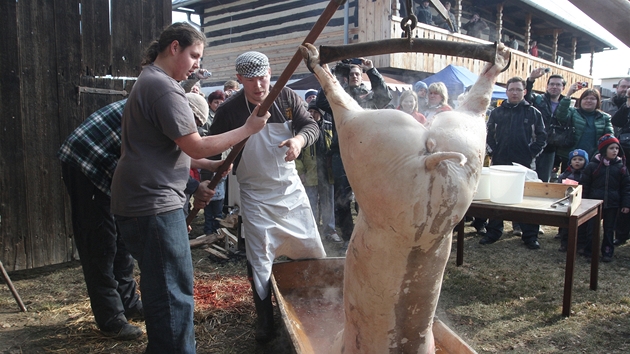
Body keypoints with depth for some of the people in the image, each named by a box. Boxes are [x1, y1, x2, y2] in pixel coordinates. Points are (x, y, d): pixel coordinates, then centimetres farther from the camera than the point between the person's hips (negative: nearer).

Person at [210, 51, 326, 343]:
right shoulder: (229, 110, -12)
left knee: (312, 252, 11)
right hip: (256, 195, -3)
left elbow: (311, 125, -4)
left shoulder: (287, 98, -5)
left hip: (290, 187, 3)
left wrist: (299, 139, -27)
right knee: (259, 259, 1)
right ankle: (265, 322, 20)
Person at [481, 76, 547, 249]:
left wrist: (532, 154, -4)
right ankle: (493, 232, 18)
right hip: (500, 163, 1)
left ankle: (530, 236, 13)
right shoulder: (497, 112, 8)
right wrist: (493, 152, -2)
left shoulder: (533, 113, 4)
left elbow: (541, 137, 4)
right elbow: (488, 134, 8)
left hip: (524, 164, -1)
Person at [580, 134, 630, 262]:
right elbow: (584, 186, 0)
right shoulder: (592, 166, -3)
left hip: (613, 205, 2)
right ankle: (588, 251, 18)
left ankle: (607, 252, 18)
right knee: (593, 228, 6)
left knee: (609, 229, 9)